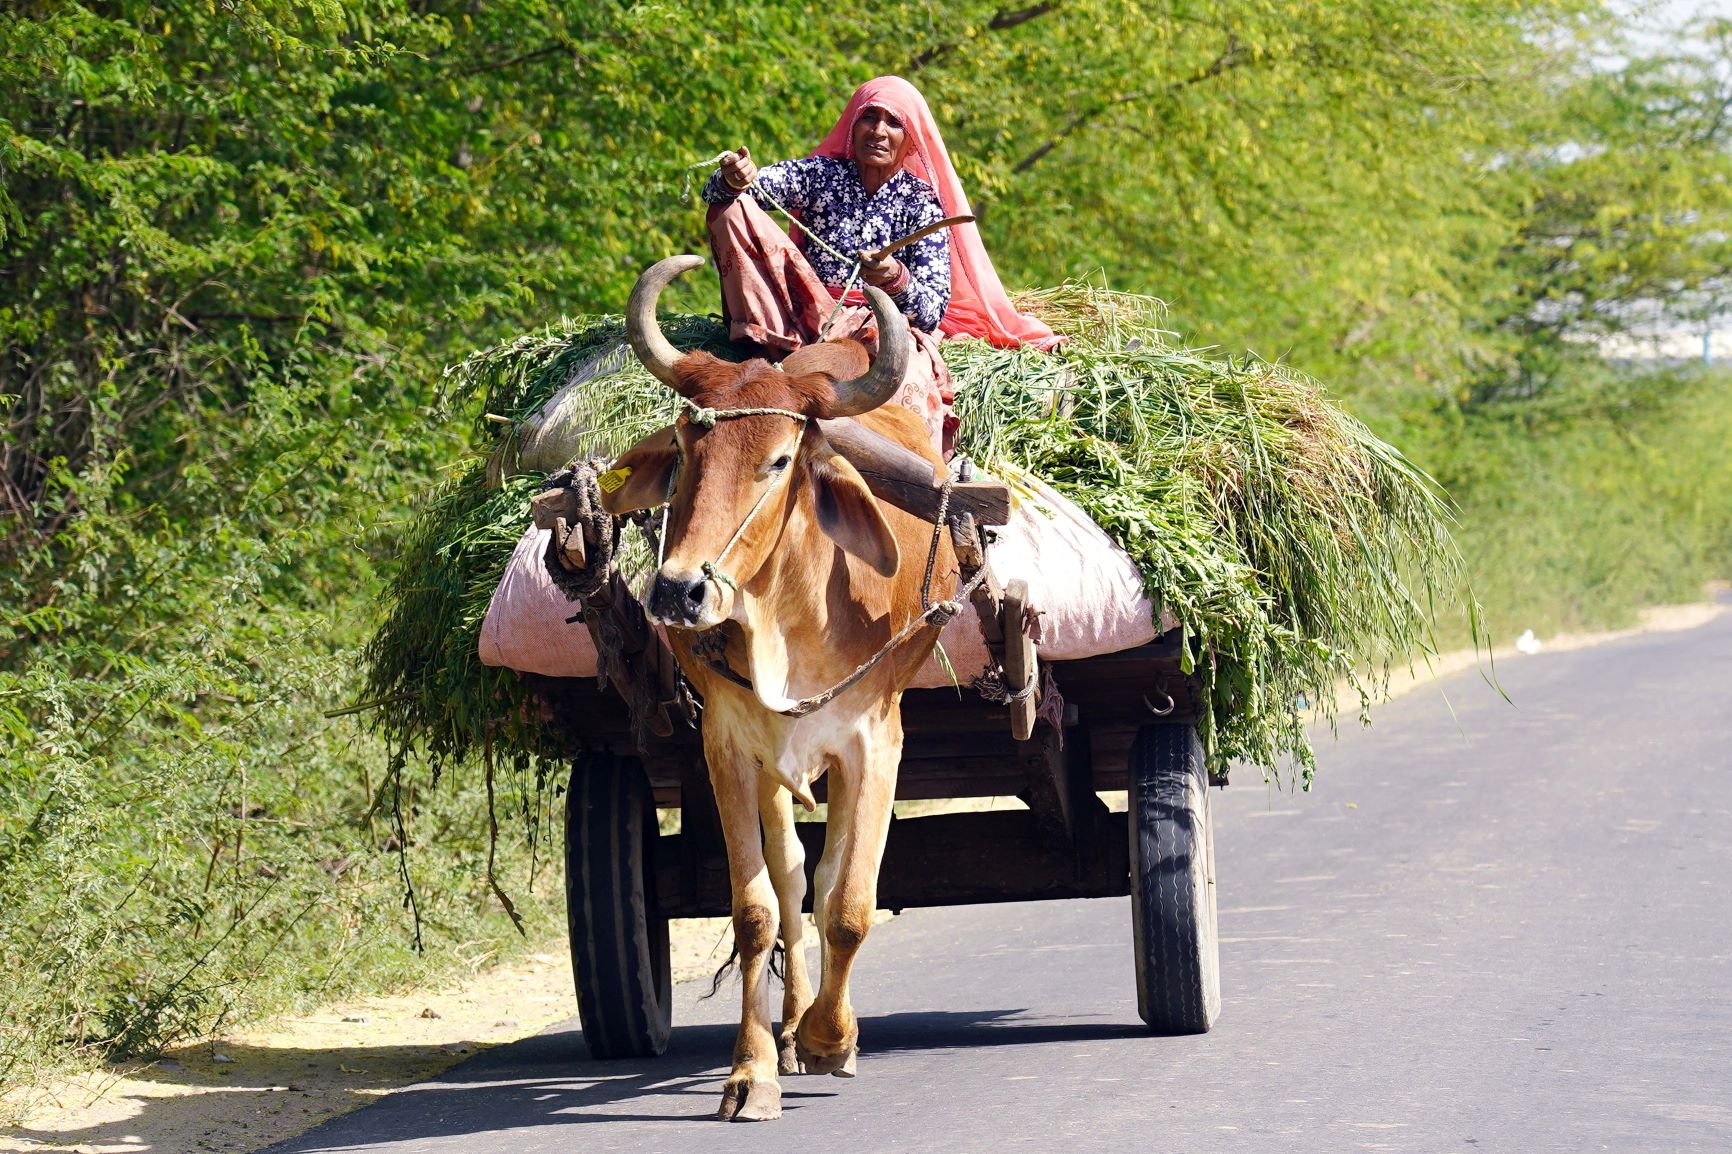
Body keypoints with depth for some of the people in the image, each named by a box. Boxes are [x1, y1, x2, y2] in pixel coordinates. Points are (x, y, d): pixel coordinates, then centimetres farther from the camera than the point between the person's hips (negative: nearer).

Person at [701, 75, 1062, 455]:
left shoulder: (921, 203, 1)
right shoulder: (821, 174, 6)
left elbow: (933, 310, -9)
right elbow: (718, 193, -6)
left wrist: (898, 281, -32)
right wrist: (732, 179, -32)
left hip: (887, 329, -3)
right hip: (809, 319, 3)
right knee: (732, 208, -12)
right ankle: (781, 348, -22)